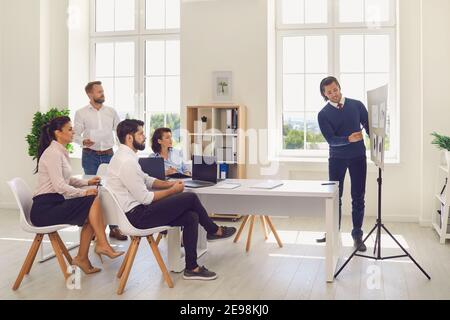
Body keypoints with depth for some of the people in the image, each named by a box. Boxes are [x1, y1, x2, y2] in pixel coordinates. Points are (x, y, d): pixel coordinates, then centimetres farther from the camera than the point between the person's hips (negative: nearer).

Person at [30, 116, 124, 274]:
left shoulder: (61, 152, 16)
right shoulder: (53, 153, -14)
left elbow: (66, 180, 24)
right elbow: (60, 186, -22)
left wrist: (87, 182, 10)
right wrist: (84, 193, -13)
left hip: (54, 204, 9)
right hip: (45, 209, -9)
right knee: (94, 200, -17)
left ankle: (82, 258, 1)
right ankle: (102, 245, -10)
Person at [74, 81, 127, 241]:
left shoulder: (111, 111, 8)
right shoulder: (81, 113, 1)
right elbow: (76, 134, 0)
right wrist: (83, 141, -22)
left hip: (109, 155, 2)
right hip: (90, 156, -2)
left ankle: (114, 227, 6)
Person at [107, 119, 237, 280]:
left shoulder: (125, 156, 11)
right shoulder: (127, 162, -22)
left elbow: (146, 180, 20)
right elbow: (145, 198, -20)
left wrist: (169, 183, 4)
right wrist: (173, 190, -8)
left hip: (136, 210, 10)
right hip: (136, 216, -10)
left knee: (191, 217, 1)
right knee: (191, 198, -9)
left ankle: (191, 268, 9)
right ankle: (214, 231, 15)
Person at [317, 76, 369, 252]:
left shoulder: (356, 105, 0)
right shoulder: (323, 114, -4)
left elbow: (369, 127, 4)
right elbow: (331, 140, -13)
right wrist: (349, 139, -30)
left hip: (358, 157, 0)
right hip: (337, 158, 0)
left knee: (358, 198, 3)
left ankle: (357, 235, 14)